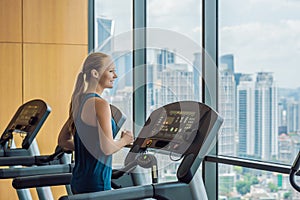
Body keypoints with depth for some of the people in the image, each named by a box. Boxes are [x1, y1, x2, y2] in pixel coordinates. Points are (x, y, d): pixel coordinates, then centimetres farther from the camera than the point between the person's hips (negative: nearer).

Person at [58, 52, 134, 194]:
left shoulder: (78, 101, 11)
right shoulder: (99, 104, -16)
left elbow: (63, 141, 18)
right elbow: (107, 148, -21)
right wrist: (124, 140, -3)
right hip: (96, 184, -9)